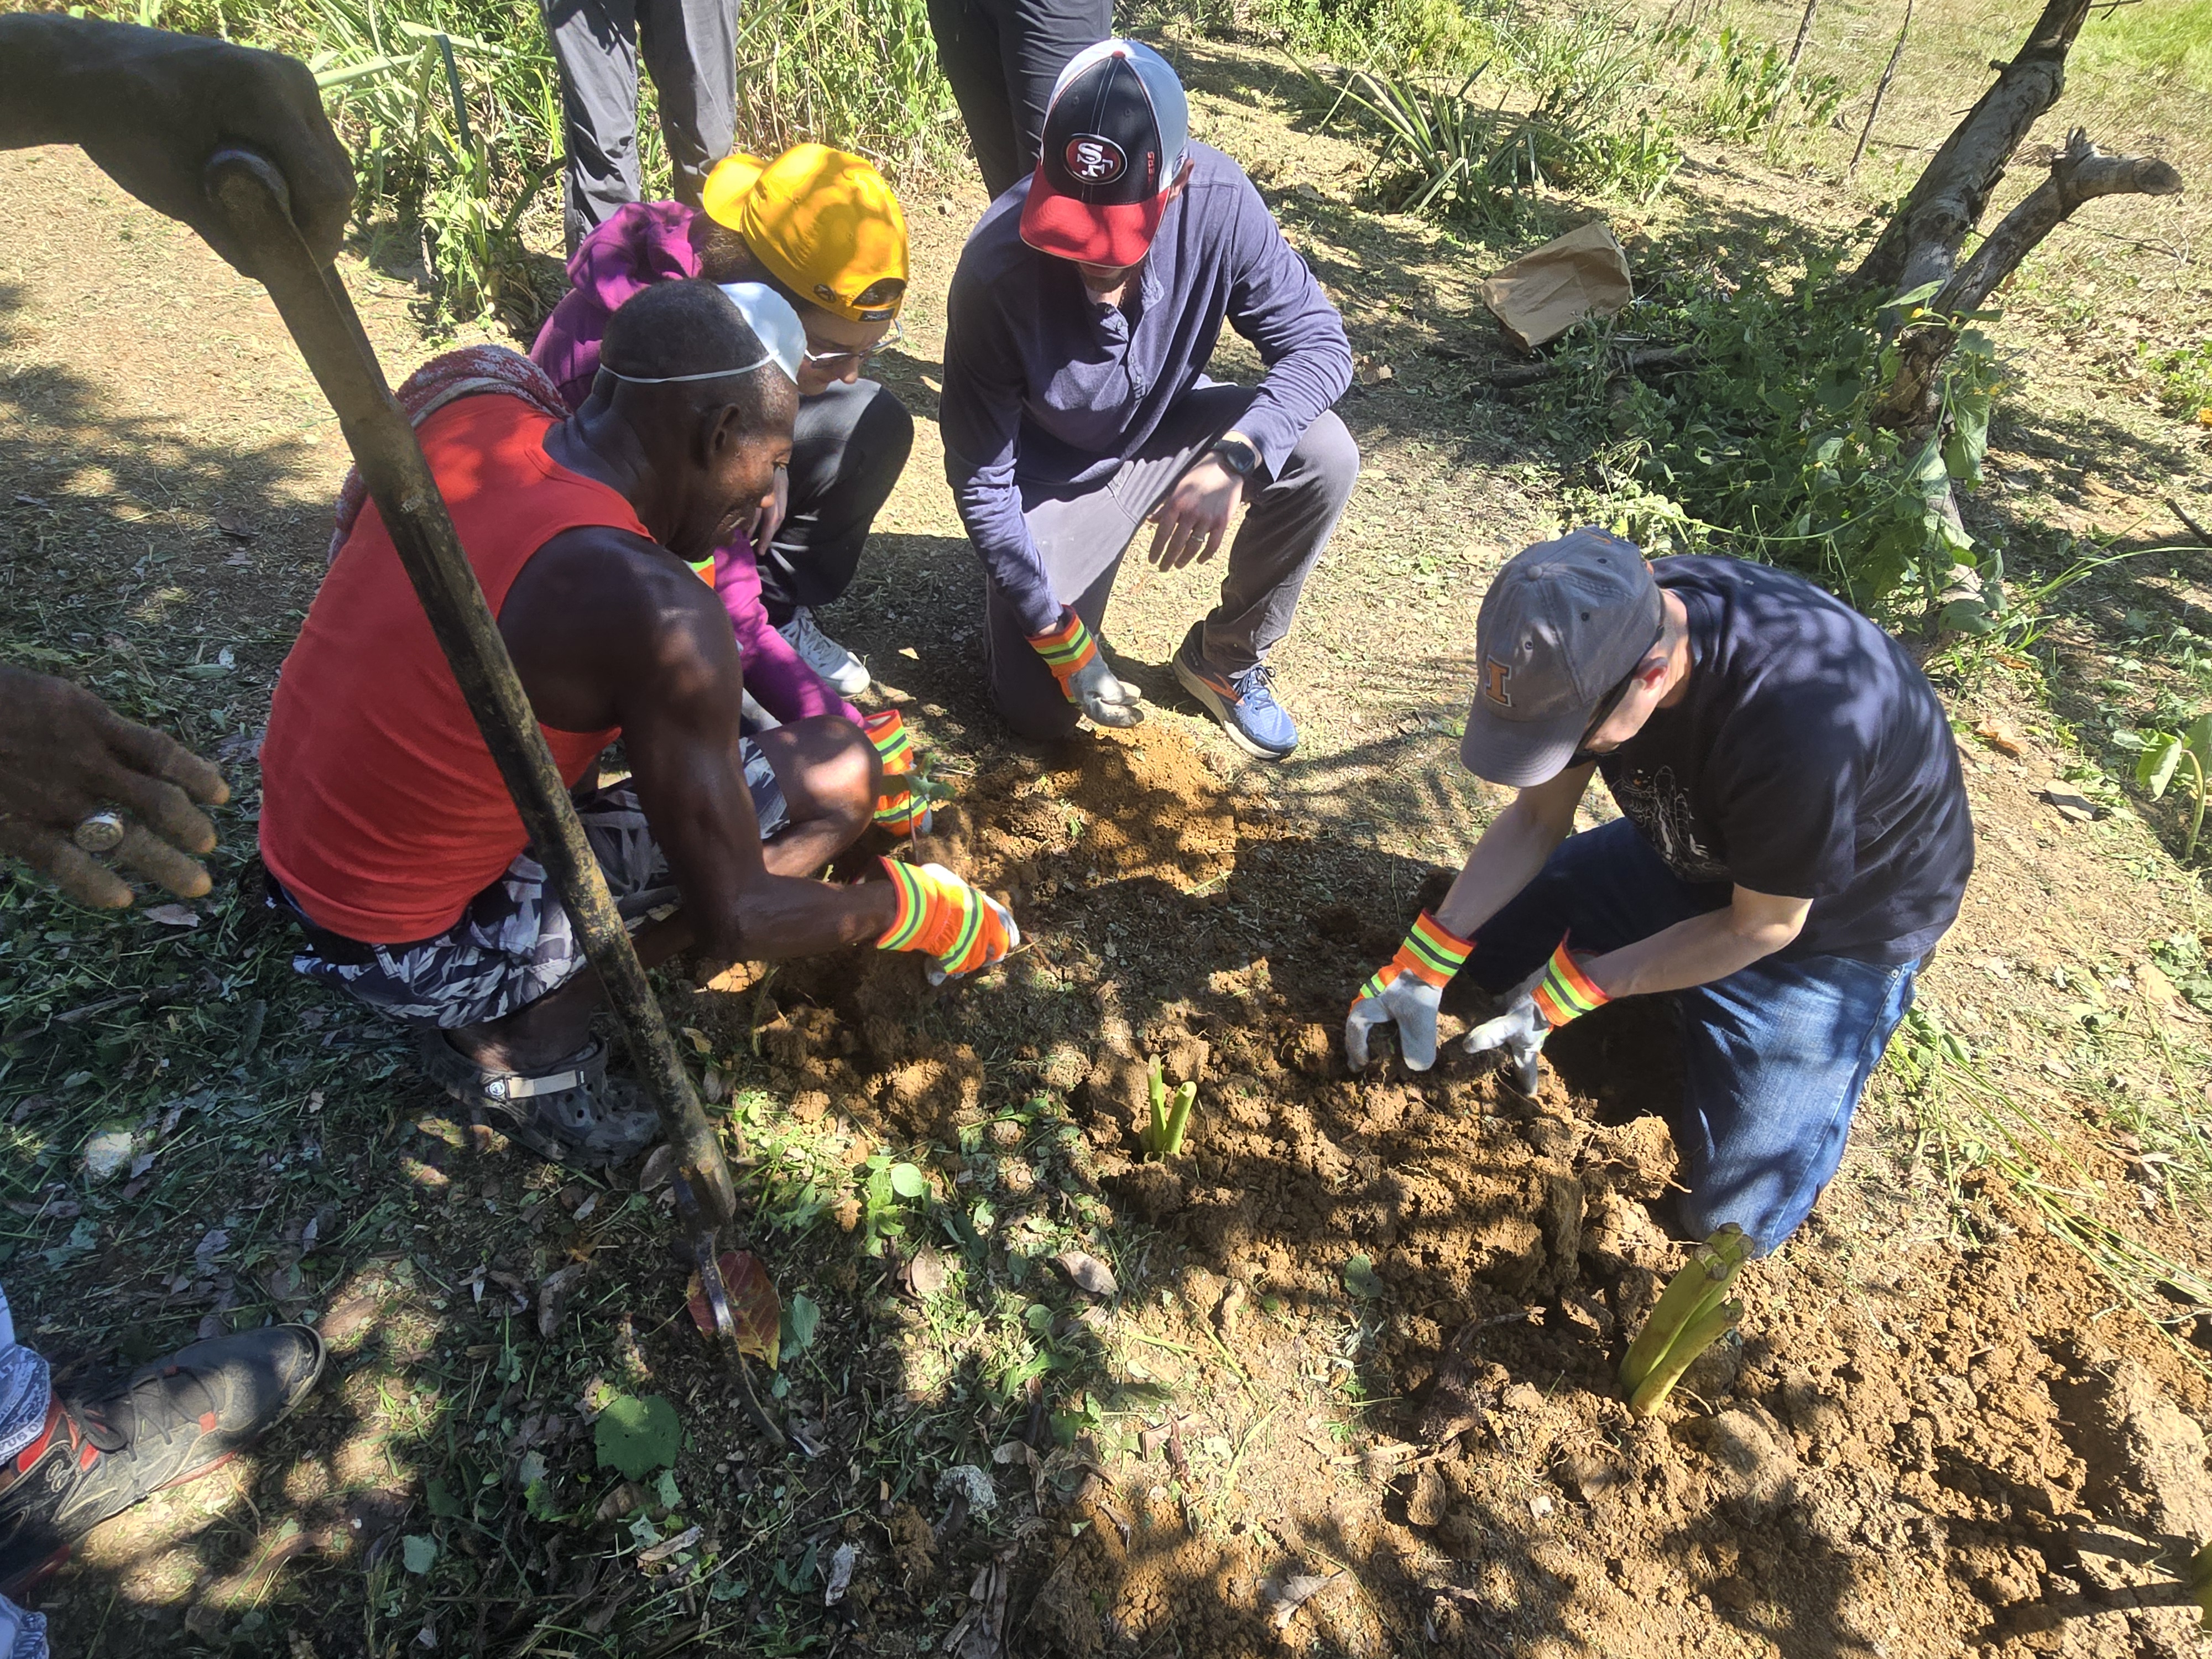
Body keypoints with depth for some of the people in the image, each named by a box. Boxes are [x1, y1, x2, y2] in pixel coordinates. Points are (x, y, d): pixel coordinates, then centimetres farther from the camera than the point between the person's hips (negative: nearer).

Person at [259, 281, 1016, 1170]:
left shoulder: (477, 416, -7)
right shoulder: (653, 607, -28)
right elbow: (733, 923, -21)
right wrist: (910, 905, -6)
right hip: (411, 954, -8)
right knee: (835, 772, -11)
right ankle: (523, 1043, -2)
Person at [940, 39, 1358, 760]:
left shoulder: (1218, 200, -26)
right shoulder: (997, 270, -32)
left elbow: (1319, 342, -23)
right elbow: (979, 477, -23)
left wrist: (1232, 458, -43)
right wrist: (1062, 639, -22)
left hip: (1168, 426, 3)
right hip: (1054, 476, -2)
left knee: (1324, 456, -25)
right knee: (1041, 711, -9)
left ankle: (1225, 658, -1)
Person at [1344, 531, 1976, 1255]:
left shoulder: (1798, 726, -43)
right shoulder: (1605, 627, -23)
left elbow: (1761, 927, -25)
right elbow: (1535, 818, -11)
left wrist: (1573, 990, -24)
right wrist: (1424, 963, -19)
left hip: (1837, 915, -5)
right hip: (1688, 848, 6)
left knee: (1731, 1215, -6)